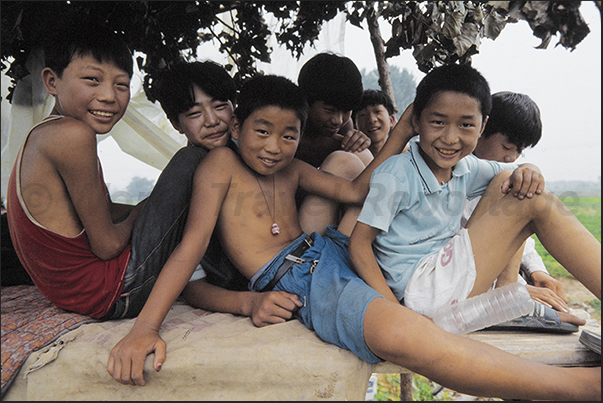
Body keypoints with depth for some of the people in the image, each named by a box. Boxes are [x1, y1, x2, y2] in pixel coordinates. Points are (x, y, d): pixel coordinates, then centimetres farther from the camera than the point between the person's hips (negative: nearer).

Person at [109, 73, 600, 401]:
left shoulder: (291, 169, 16)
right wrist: (145, 328, -18)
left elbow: (355, 191, 12)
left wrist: (401, 132, 7)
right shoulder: (221, 163, -2)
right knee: (402, 334, -37)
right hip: (294, 282, -9)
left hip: (335, 253, 9)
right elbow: (192, 244, -9)